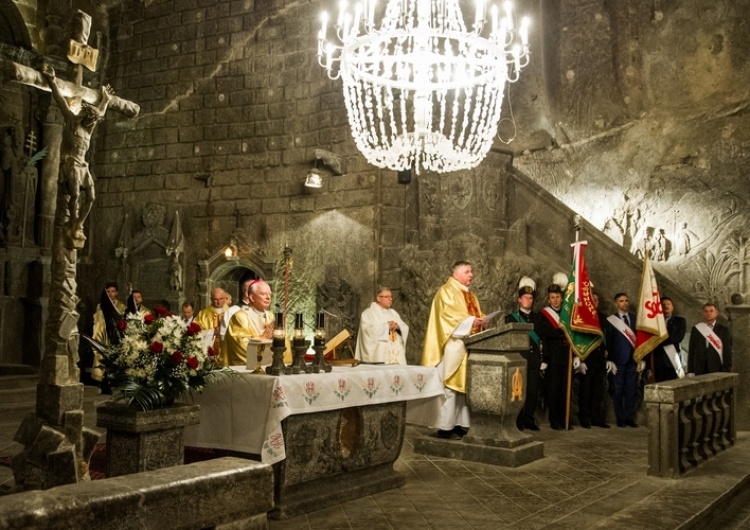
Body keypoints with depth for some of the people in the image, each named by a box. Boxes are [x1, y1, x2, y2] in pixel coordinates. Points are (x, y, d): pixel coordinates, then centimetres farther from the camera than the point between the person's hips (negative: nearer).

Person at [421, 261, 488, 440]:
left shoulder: (471, 296, 22)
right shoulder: (446, 291, -4)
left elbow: (477, 315, 18)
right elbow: (448, 315, -16)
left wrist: (482, 321, -5)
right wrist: (470, 321, -25)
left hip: (470, 346, 8)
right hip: (454, 346, -8)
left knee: (464, 385, 8)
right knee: (450, 386, -9)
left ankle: (461, 424, 12)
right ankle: (445, 426, -6)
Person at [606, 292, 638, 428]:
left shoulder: (635, 318, 9)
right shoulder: (610, 320, -1)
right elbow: (608, 341, -3)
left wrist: (642, 358, 2)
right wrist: (610, 360, -8)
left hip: (633, 360, 3)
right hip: (618, 360, -3)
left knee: (631, 390, 7)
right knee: (618, 390, 3)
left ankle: (630, 418, 14)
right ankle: (620, 418, 11)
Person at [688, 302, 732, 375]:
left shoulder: (724, 330, 6)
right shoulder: (696, 329, 10)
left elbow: (728, 353, 3)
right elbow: (691, 352, 9)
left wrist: (726, 371, -4)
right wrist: (690, 371, 3)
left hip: (717, 370, -1)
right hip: (700, 371, 1)